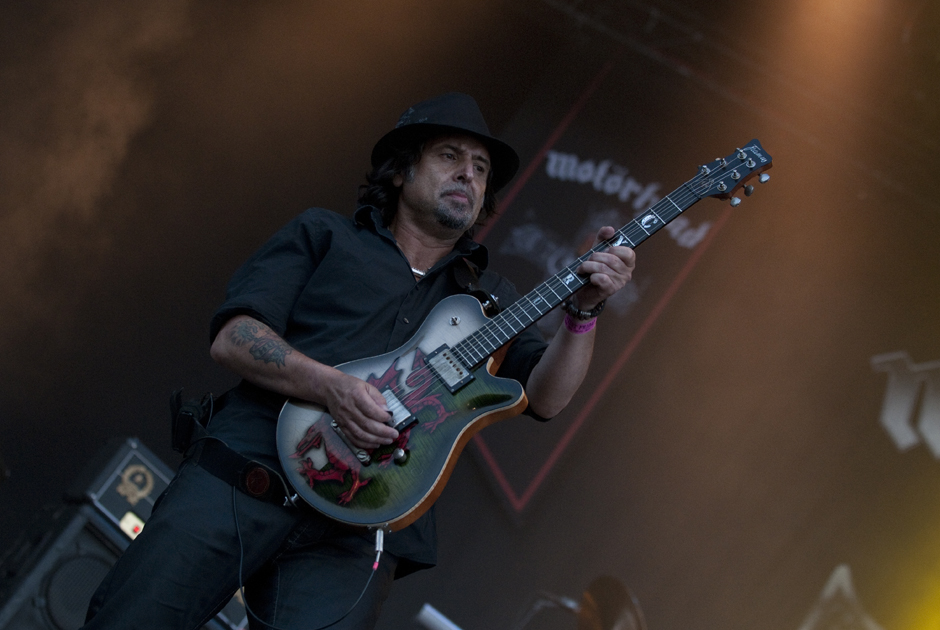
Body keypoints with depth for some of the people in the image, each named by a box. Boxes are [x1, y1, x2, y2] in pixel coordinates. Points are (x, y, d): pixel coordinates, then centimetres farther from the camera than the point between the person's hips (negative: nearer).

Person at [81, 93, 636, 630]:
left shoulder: (486, 295, 23)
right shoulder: (324, 235, 15)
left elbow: (544, 397, 8)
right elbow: (231, 337, 3)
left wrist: (584, 310, -9)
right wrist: (332, 386, -13)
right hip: (242, 473, -1)